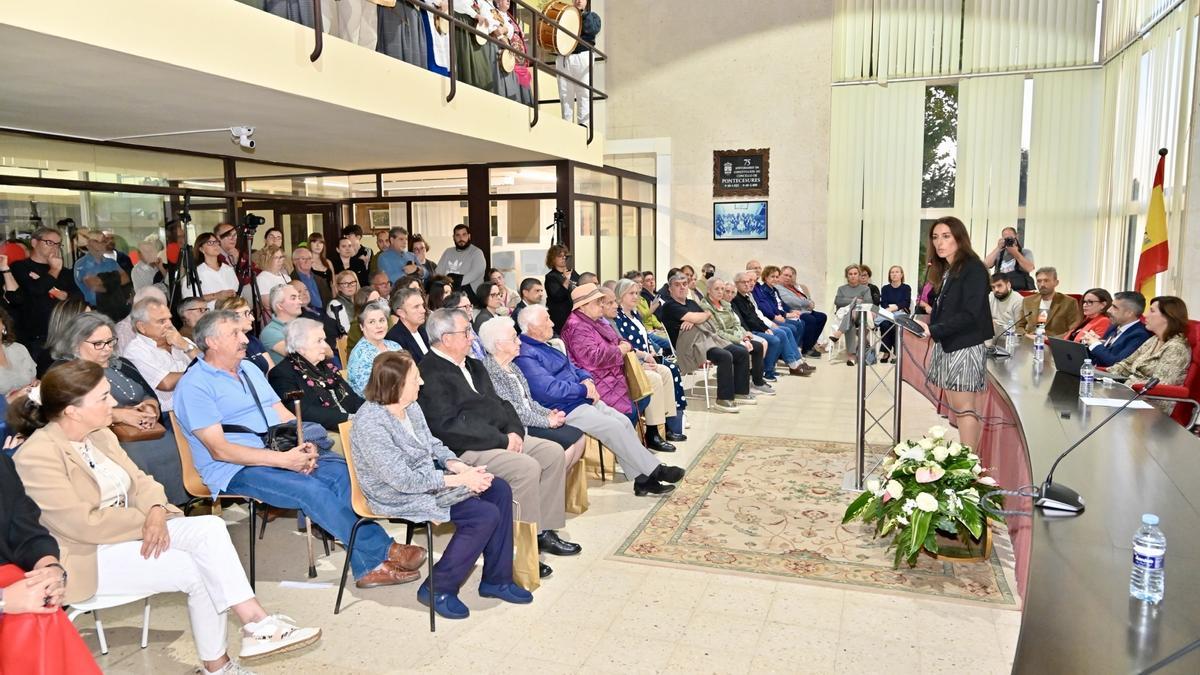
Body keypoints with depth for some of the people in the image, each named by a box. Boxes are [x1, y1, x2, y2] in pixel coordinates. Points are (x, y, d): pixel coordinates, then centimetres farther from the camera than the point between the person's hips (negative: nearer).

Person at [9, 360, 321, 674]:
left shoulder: (99, 435, 7)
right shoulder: (37, 456, -18)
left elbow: (138, 481, 7)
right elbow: (83, 524, -23)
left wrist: (156, 513, -15)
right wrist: (145, 521, -13)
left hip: (129, 532, 7)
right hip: (85, 557, -7)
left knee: (210, 527, -18)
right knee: (196, 570, -22)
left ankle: (255, 621, -17)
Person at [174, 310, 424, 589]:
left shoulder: (250, 370, 17)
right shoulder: (194, 385, -7)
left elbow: (284, 414, 15)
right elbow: (220, 450, -15)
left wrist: (306, 445, -8)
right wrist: (284, 459, -22)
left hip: (282, 453, 7)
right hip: (237, 470, -7)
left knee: (342, 470, -19)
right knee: (313, 490, -29)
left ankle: (368, 565, -22)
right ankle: (382, 550, -15)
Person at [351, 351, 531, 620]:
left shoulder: (410, 406, 1)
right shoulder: (371, 423, -26)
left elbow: (433, 445, 11)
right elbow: (404, 480, -27)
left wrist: (462, 467, -8)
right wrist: (460, 480, -23)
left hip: (428, 477, 9)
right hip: (400, 497, -9)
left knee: (500, 489, -1)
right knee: (485, 515, -19)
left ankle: (496, 579, 8)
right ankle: (437, 590, -2)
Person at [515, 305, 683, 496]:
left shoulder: (545, 346, 17)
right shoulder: (526, 356, -14)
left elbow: (573, 368, 23)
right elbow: (548, 389, -24)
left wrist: (587, 380, 0)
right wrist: (583, 390, -14)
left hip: (582, 400, 10)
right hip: (565, 410, -10)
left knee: (624, 421, -3)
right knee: (614, 427, -18)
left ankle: (643, 479, -1)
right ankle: (654, 471, -5)